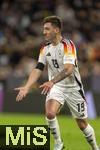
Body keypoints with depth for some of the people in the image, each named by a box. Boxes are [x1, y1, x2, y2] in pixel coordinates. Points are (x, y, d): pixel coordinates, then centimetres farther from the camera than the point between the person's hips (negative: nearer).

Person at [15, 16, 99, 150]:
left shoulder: (67, 45, -20)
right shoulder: (45, 48, 0)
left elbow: (68, 69, -32)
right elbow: (38, 69, -3)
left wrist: (52, 82, -46)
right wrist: (26, 87, -17)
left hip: (73, 87, -4)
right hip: (55, 87, 4)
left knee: (82, 124, 4)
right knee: (50, 113, -25)